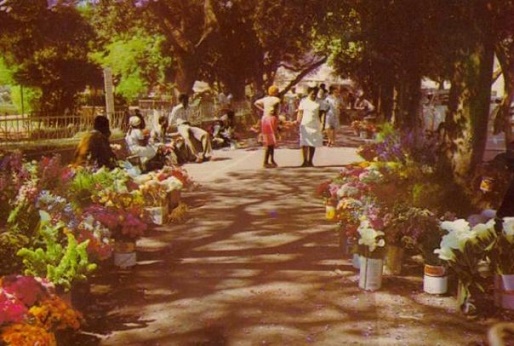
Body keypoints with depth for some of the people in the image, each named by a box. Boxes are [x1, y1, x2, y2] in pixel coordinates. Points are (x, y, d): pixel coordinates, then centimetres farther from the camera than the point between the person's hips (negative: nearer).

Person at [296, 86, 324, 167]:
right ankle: (305, 161, 0)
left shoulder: (318, 103, 4)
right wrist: (298, 121, -6)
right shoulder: (303, 101, 5)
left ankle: (310, 161, 11)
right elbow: (300, 113, 6)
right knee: (304, 143, -4)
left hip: (314, 126, 0)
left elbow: (320, 115, 6)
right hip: (305, 125, 0)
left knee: (313, 144, 2)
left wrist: (321, 125, 0)